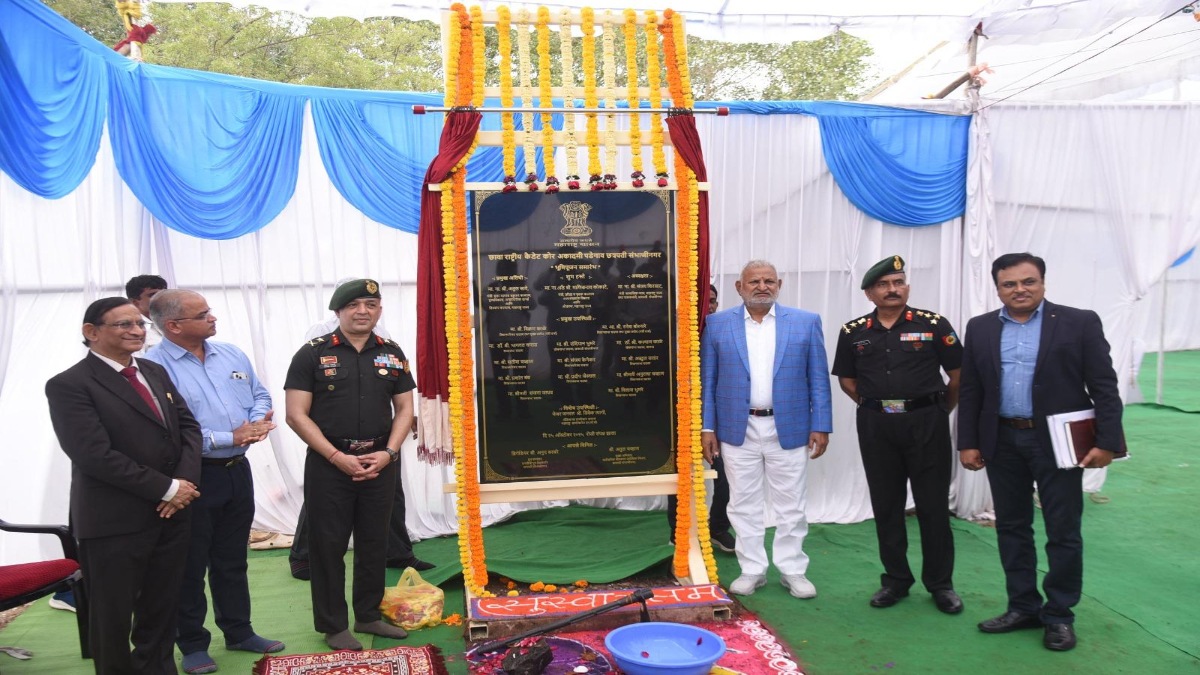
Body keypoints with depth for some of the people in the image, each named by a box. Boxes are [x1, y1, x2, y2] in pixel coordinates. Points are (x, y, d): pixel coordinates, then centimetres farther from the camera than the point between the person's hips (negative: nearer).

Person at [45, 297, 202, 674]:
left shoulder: (155, 372, 11)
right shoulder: (69, 385, -12)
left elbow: (188, 426, 8)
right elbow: (96, 456, -20)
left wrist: (185, 481, -10)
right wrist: (167, 488, -17)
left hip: (172, 513, 6)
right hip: (115, 522, -6)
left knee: (161, 609, 17)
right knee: (113, 616, 11)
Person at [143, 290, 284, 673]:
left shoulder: (231, 354, 7)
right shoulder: (154, 366, -16)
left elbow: (259, 395, 14)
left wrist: (259, 421, -8)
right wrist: (229, 438, -21)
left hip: (237, 470, 6)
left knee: (233, 560, 18)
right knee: (190, 566, 8)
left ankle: (239, 632, 32)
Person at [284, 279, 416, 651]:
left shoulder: (392, 353, 6)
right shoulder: (312, 354, -4)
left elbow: (404, 409, 8)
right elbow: (297, 415, -8)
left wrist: (388, 452, -8)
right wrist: (337, 457, -15)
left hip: (379, 464, 4)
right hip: (328, 465, -3)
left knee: (374, 542, 13)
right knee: (328, 545, 5)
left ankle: (369, 616, 28)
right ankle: (333, 625, 19)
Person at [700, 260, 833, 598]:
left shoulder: (806, 322, 3)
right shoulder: (717, 324, 3)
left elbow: (818, 378, 3)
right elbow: (707, 380, 3)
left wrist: (820, 426, -3)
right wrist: (707, 427, -2)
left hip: (789, 429, 0)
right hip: (737, 430, 0)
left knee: (790, 506, 8)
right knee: (743, 505, 9)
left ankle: (793, 570, 22)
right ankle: (752, 570, 21)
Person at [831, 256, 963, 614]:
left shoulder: (934, 325, -3)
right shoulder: (853, 332, 4)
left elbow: (958, 375, 3)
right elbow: (847, 380, 14)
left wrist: (939, 411, 8)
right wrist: (876, 407, 8)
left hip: (926, 423, -2)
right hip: (876, 426, 2)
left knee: (933, 504, 4)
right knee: (886, 505, 9)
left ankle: (941, 583, 18)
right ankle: (895, 578, 22)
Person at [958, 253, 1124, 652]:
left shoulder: (1080, 323, -3)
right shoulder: (980, 328, 5)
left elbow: (1104, 387, -5)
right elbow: (970, 391, 7)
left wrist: (1107, 442, -12)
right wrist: (968, 443, 2)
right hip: (1002, 442, 3)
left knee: (1063, 531, 5)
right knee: (1012, 527, 11)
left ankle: (1059, 615, 20)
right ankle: (1023, 607, 25)